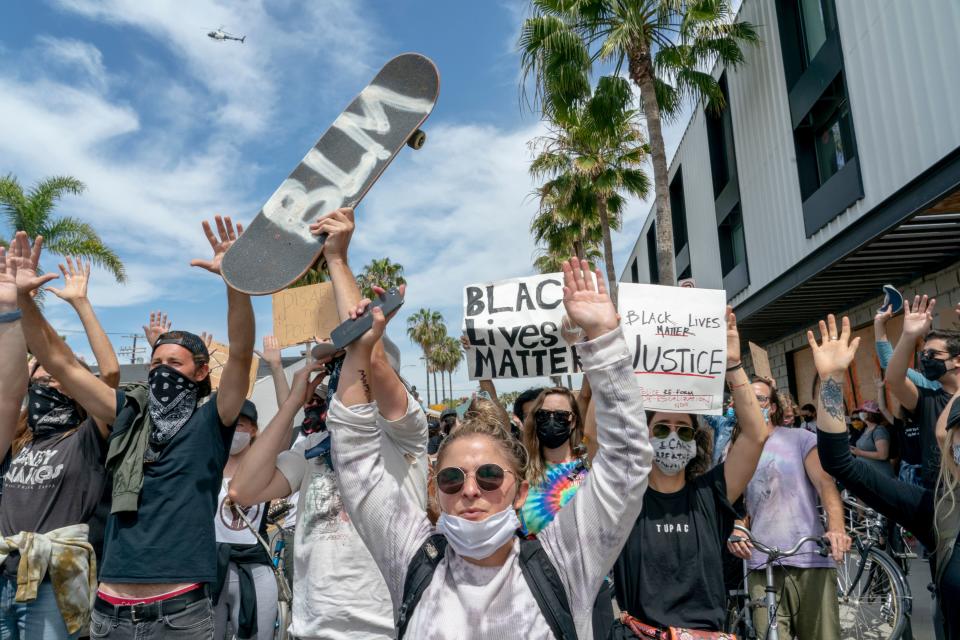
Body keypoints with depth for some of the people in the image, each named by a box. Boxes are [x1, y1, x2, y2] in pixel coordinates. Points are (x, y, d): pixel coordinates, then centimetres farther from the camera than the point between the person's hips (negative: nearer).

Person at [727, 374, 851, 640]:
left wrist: (836, 528, -19)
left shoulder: (800, 438, 10)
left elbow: (825, 484, -2)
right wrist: (734, 530, -7)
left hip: (811, 559, -1)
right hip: (762, 564, 2)